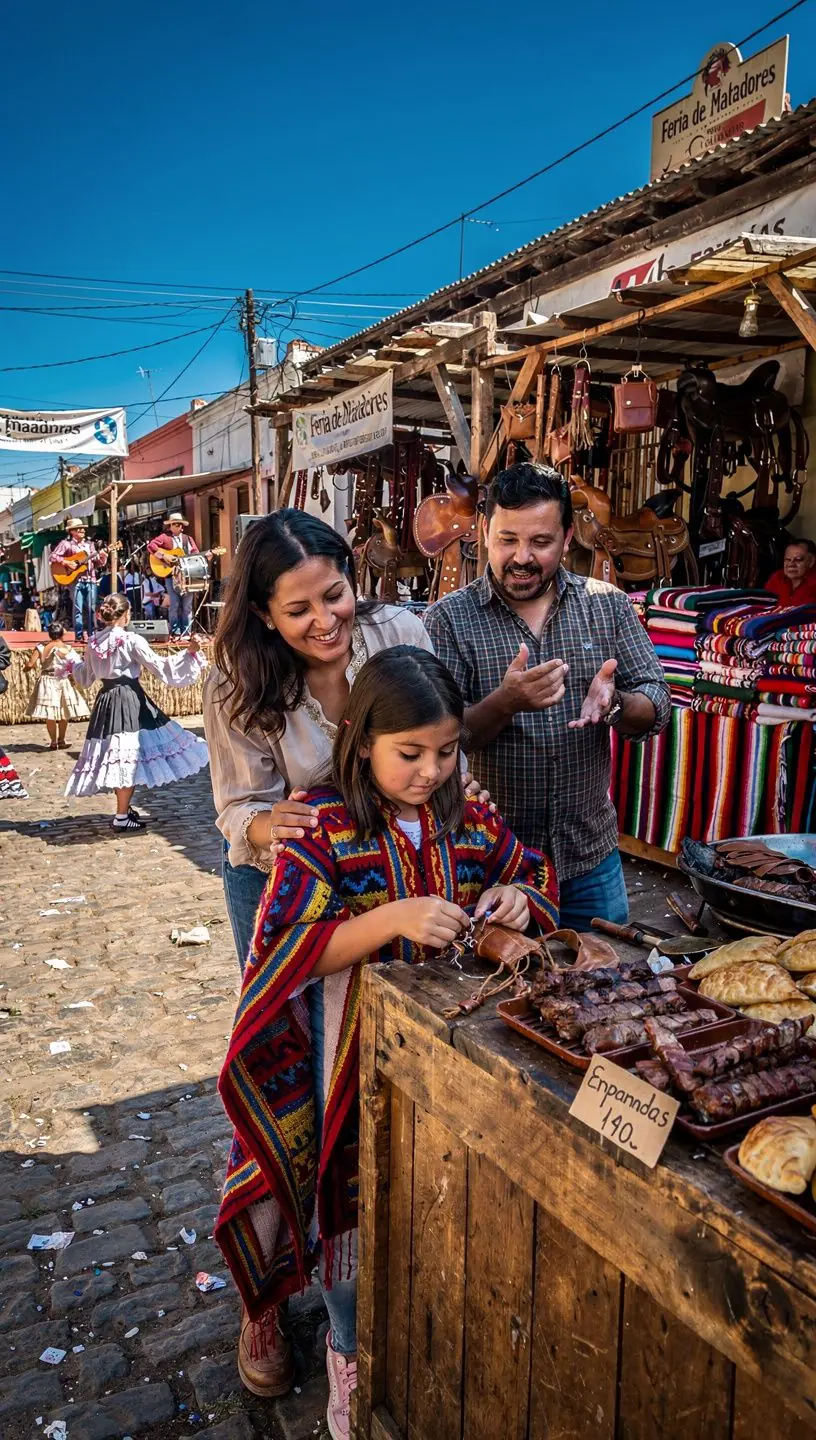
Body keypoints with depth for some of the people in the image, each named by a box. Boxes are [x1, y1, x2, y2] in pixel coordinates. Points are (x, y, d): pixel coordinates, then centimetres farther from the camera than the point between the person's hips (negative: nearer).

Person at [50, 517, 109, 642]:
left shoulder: (90, 544, 18)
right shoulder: (66, 544, 4)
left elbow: (99, 564, 16)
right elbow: (53, 556, -3)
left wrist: (103, 557, -5)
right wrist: (66, 562, -15)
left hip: (91, 580, 4)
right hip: (75, 580, -4)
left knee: (91, 608, 2)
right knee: (78, 609, -6)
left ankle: (92, 634, 8)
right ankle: (79, 636, -4)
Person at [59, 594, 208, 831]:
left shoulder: (93, 643, 8)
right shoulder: (132, 641, -10)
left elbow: (86, 678, 20)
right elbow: (160, 666, -12)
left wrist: (71, 666, 41)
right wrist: (190, 652, -10)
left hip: (105, 701, 7)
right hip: (130, 701, -7)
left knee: (116, 758, 15)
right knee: (129, 758, -3)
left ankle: (124, 808, 27)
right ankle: (121, 818, -1)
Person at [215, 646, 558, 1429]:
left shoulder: (465, 815, -2)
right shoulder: (324, 827, -16)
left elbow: (535, 871, 12)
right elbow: (288, 947, -21)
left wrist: (515, 896, -12)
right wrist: (393, 919, -33)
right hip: (357, 1049, -4)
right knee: (359, 1198, 12)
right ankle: (351, 1360, 39)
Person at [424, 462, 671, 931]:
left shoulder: (608, 605, 0)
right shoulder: (448, 619, -9)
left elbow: (657, 707, -1)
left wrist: (614, 703, -23)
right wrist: (505, 703, -31)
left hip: (591, 858, 3)